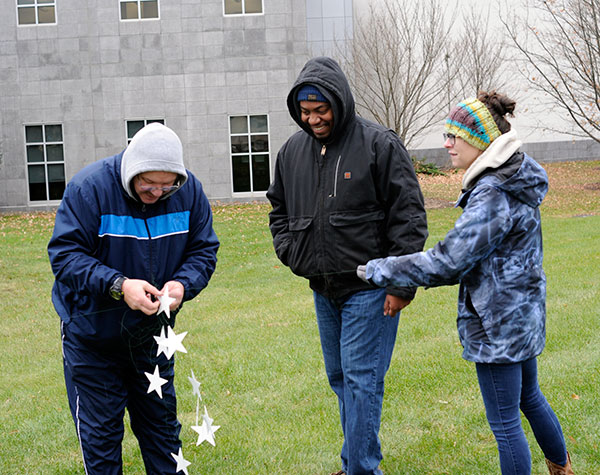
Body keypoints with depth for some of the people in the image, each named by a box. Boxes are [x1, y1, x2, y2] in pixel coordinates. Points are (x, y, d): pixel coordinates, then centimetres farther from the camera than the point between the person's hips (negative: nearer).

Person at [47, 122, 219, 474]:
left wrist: (183, 284, -23)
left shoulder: (188, 190, -9)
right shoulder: (90, 187, -22)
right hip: (92, 334, -3)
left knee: (162, 424, 16)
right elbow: (65, 254, -23)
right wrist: (119, 285, -36)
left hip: (152, 331, 4)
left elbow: (204, 250, -2)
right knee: (100, 433, 6)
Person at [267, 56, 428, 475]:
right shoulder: (293, 150, 7)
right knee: (340, 378, 15)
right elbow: (279, 209, 22)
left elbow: (409, 216, -11)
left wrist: (402, 284, -14)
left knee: (361, 379, -6)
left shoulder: (379, 144, -11)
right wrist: (290, 253, 5)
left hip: (369, 287, -7)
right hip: (323, 288, 7)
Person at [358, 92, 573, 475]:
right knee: (529, 399, 27)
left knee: (505, 421, 2)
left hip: (497, 325, -11)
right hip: (522, 313, 11)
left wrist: (379, 270, -19)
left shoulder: (492, 194, -24)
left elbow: (448, 261, -26)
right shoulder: (515, 179, 8)